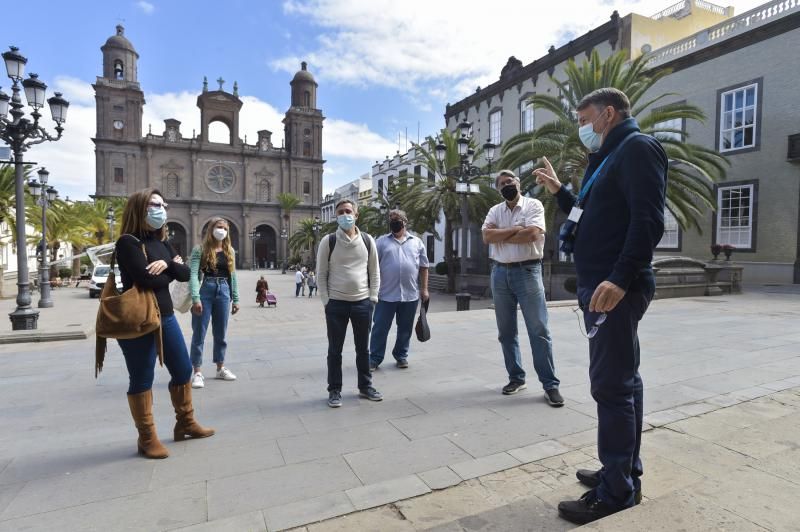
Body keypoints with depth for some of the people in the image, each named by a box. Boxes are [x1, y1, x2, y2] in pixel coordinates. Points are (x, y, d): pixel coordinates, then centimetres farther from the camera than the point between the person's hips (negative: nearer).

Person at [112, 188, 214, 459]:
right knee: (142, 379, 4)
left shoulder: (162, 242, 12)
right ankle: (147, 438, 19)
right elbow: (146, 279, -23)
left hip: (166, 316, 8)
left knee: (183, 370, 14)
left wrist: (167, 264, -16)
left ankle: (185, 423, 31)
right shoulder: (128, 242, -11)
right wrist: (172, 270, -4)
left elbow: (185, 273, 4)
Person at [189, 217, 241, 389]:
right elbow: (193, 274, -11)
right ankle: (197, 372, 9)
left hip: (223, 291, 4)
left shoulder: (230, 250, 11)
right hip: (205, 291, -4)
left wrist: (235, 299, 10)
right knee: (199, 332, 1)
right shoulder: (200, 249, -4)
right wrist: (195, 298, -20)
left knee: (221, 333, 12)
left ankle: (220, 368, 24)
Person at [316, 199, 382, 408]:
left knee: (363, 348, 13)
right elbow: (321, 274, -1)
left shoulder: (367, 241, 4)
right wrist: (326, 301, -6)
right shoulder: (328, 241, -4)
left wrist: (373, 298, 2)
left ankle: (365, 386, 29)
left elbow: (375, 272, 9)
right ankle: (334, 390, 21)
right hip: (336, 304, -2)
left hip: (363, 303, 2)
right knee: (335, 350, 7)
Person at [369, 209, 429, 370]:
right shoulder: (381, 242, 4)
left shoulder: (417, 242, 10)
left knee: (405, 328, 12)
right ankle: (375, 358, 13)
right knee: (380, 328, 2)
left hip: (410, 295, 2)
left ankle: (401, 355, 28)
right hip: (386, 295, -2)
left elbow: (424, 267, 11)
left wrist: (424, 288, 6)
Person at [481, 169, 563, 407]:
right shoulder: (495, 211, 11)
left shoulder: (533, 205, 0)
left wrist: (501, 236, -7)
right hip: (500, 273, 5)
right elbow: (487, 236, -5)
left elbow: (532, 234, -17)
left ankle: (550, 384, 4)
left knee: (539, 330, -4)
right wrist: (515, 229, -12)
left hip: (527, 271, -4)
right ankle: (516, 378, 23)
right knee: (506, 331, 10)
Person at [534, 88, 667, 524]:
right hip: (602, 285, 10)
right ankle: (624, 472, 26)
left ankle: (617, 490, 6)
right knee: (621, 380, 14)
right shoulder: (611, 157, 23)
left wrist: (620, 279, -28)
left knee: (610, 384, -6)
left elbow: (648, 220, -20)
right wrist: (558, 191, 24)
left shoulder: (637, 147, -7)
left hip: (616, 287, -10)